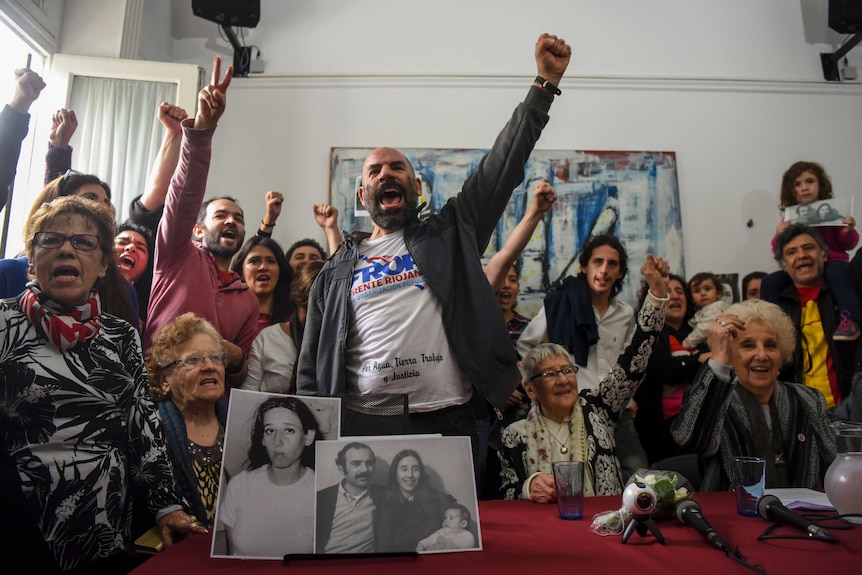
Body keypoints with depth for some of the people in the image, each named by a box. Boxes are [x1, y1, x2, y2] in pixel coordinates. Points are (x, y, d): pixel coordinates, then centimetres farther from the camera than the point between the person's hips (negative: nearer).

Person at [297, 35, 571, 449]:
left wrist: (546, 81, 1)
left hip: (449, 423, 0)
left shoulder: (449, 236, 10)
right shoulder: (337, 271, 12)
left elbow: (504, 162, 5)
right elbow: (312, 370, 13)